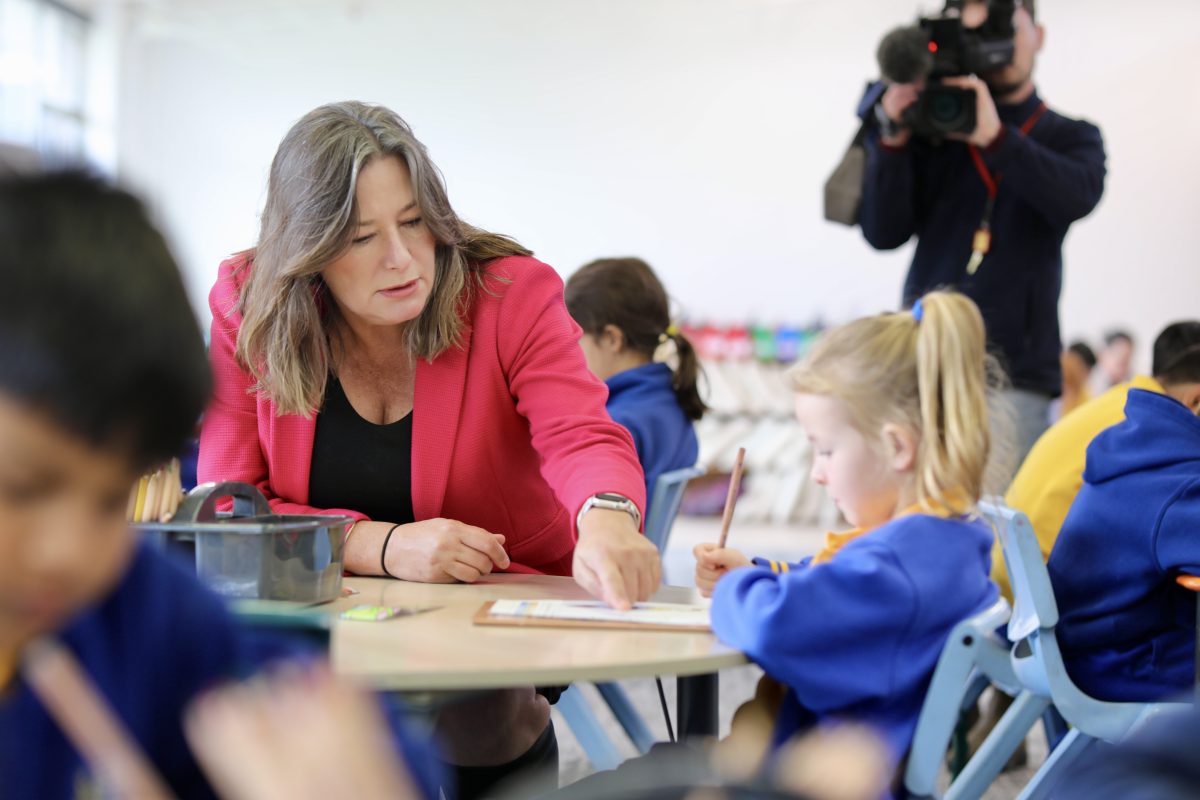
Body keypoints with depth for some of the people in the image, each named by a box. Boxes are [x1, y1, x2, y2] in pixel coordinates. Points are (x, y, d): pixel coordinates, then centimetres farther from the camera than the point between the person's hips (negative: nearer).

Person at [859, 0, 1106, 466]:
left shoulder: (1071, 138, 11)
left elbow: (1078, 196, -12)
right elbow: (883, 232, 0)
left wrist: (995, 137, -24)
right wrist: (892, 139, -13)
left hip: (1015, 378, -1)